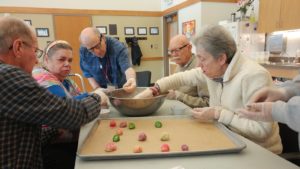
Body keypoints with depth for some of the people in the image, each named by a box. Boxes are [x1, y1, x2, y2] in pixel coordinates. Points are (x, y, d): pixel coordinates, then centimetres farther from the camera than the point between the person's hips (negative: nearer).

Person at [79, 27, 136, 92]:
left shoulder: (118, 47, -26)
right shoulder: (83, 51, -16)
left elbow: (127, 67, -37)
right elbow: (88, 74, -4)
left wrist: (132, 79, -58)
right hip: (103, 90, 1)